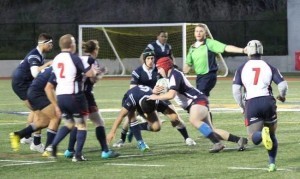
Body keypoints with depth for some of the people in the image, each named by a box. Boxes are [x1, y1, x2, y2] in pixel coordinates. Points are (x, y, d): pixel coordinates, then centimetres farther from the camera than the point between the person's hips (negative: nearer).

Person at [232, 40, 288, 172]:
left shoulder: (242, 68, 10)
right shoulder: (269, 67, 9)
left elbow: (235, 90, 3)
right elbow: (283, 85, 1)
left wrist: (242, 106, 17)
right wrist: (282, 96, 24)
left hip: (251, 104, -1)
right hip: (268, 101, 1)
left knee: (254, 138, 1)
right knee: (272, 135, 21)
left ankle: (262, 134, -34)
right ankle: (272, 163, 11)